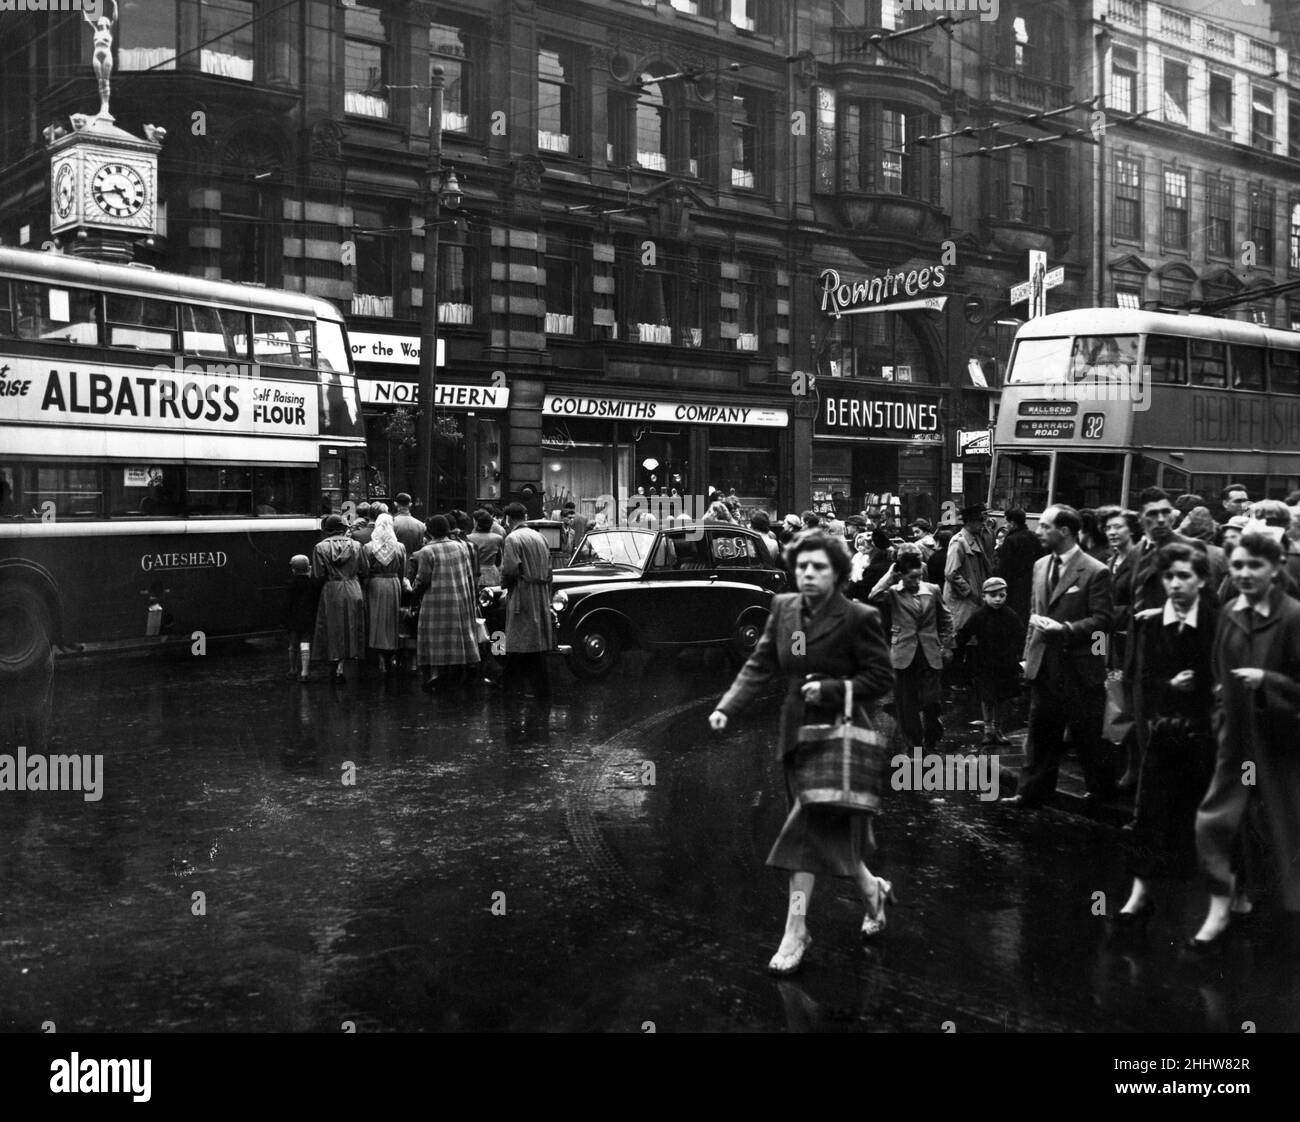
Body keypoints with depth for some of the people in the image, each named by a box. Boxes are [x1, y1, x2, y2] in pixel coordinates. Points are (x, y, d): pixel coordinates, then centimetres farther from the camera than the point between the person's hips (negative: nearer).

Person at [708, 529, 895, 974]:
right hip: (798, 732, 6)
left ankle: (796, 929, -3)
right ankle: (871, 889, 39)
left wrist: (829, 689, -21)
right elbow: (760, 666, 2)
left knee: (809, 825, -12)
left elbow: (881, 678, -9)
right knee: (828, 827, 14)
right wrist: (728, 707, -11)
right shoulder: (783, 608, 3)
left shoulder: (859, 618, -12)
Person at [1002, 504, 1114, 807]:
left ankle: (1100, 788, 27)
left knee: (1085, 734, 7)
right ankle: (1032, 791, 15)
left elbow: (1102, 619, -13)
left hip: (1079, 667, -6)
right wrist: (1028, 652, 11)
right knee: (1041, 732, 9)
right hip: (1044, 665, 6)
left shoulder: (1095, 571, -12)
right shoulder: (1040, 566, 10)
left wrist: (1065, 629, -23)